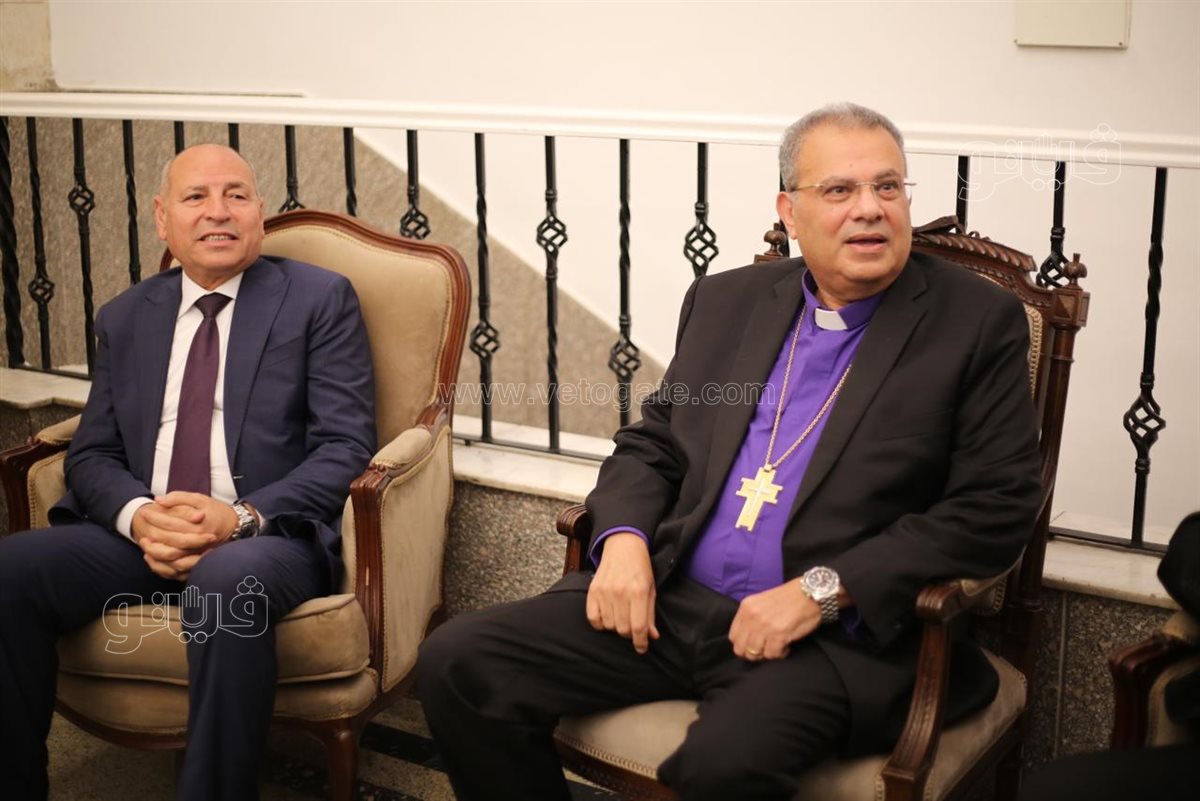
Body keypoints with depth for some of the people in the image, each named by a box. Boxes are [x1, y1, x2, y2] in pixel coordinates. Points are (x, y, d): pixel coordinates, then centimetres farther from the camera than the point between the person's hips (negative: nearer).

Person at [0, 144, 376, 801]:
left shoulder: (319, 299, 4)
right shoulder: (125, 318, 17)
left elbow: (345, 448, -4)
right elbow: (91, 454, 11)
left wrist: (244, 517, -20)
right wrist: (138, 515, -13)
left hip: (268, 539, -4)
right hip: (140, 534, 4)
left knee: (226, 580, -38)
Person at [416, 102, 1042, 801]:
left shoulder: (980, 322, -1)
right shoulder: (727, 302, 14)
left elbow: (997, 506, -8)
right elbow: (653, 442, 19)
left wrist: (822, 590, -15)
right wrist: (624, 537, -3)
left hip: (839, 633, -4)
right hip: (670, 602, 5)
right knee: (457, 664, -10)